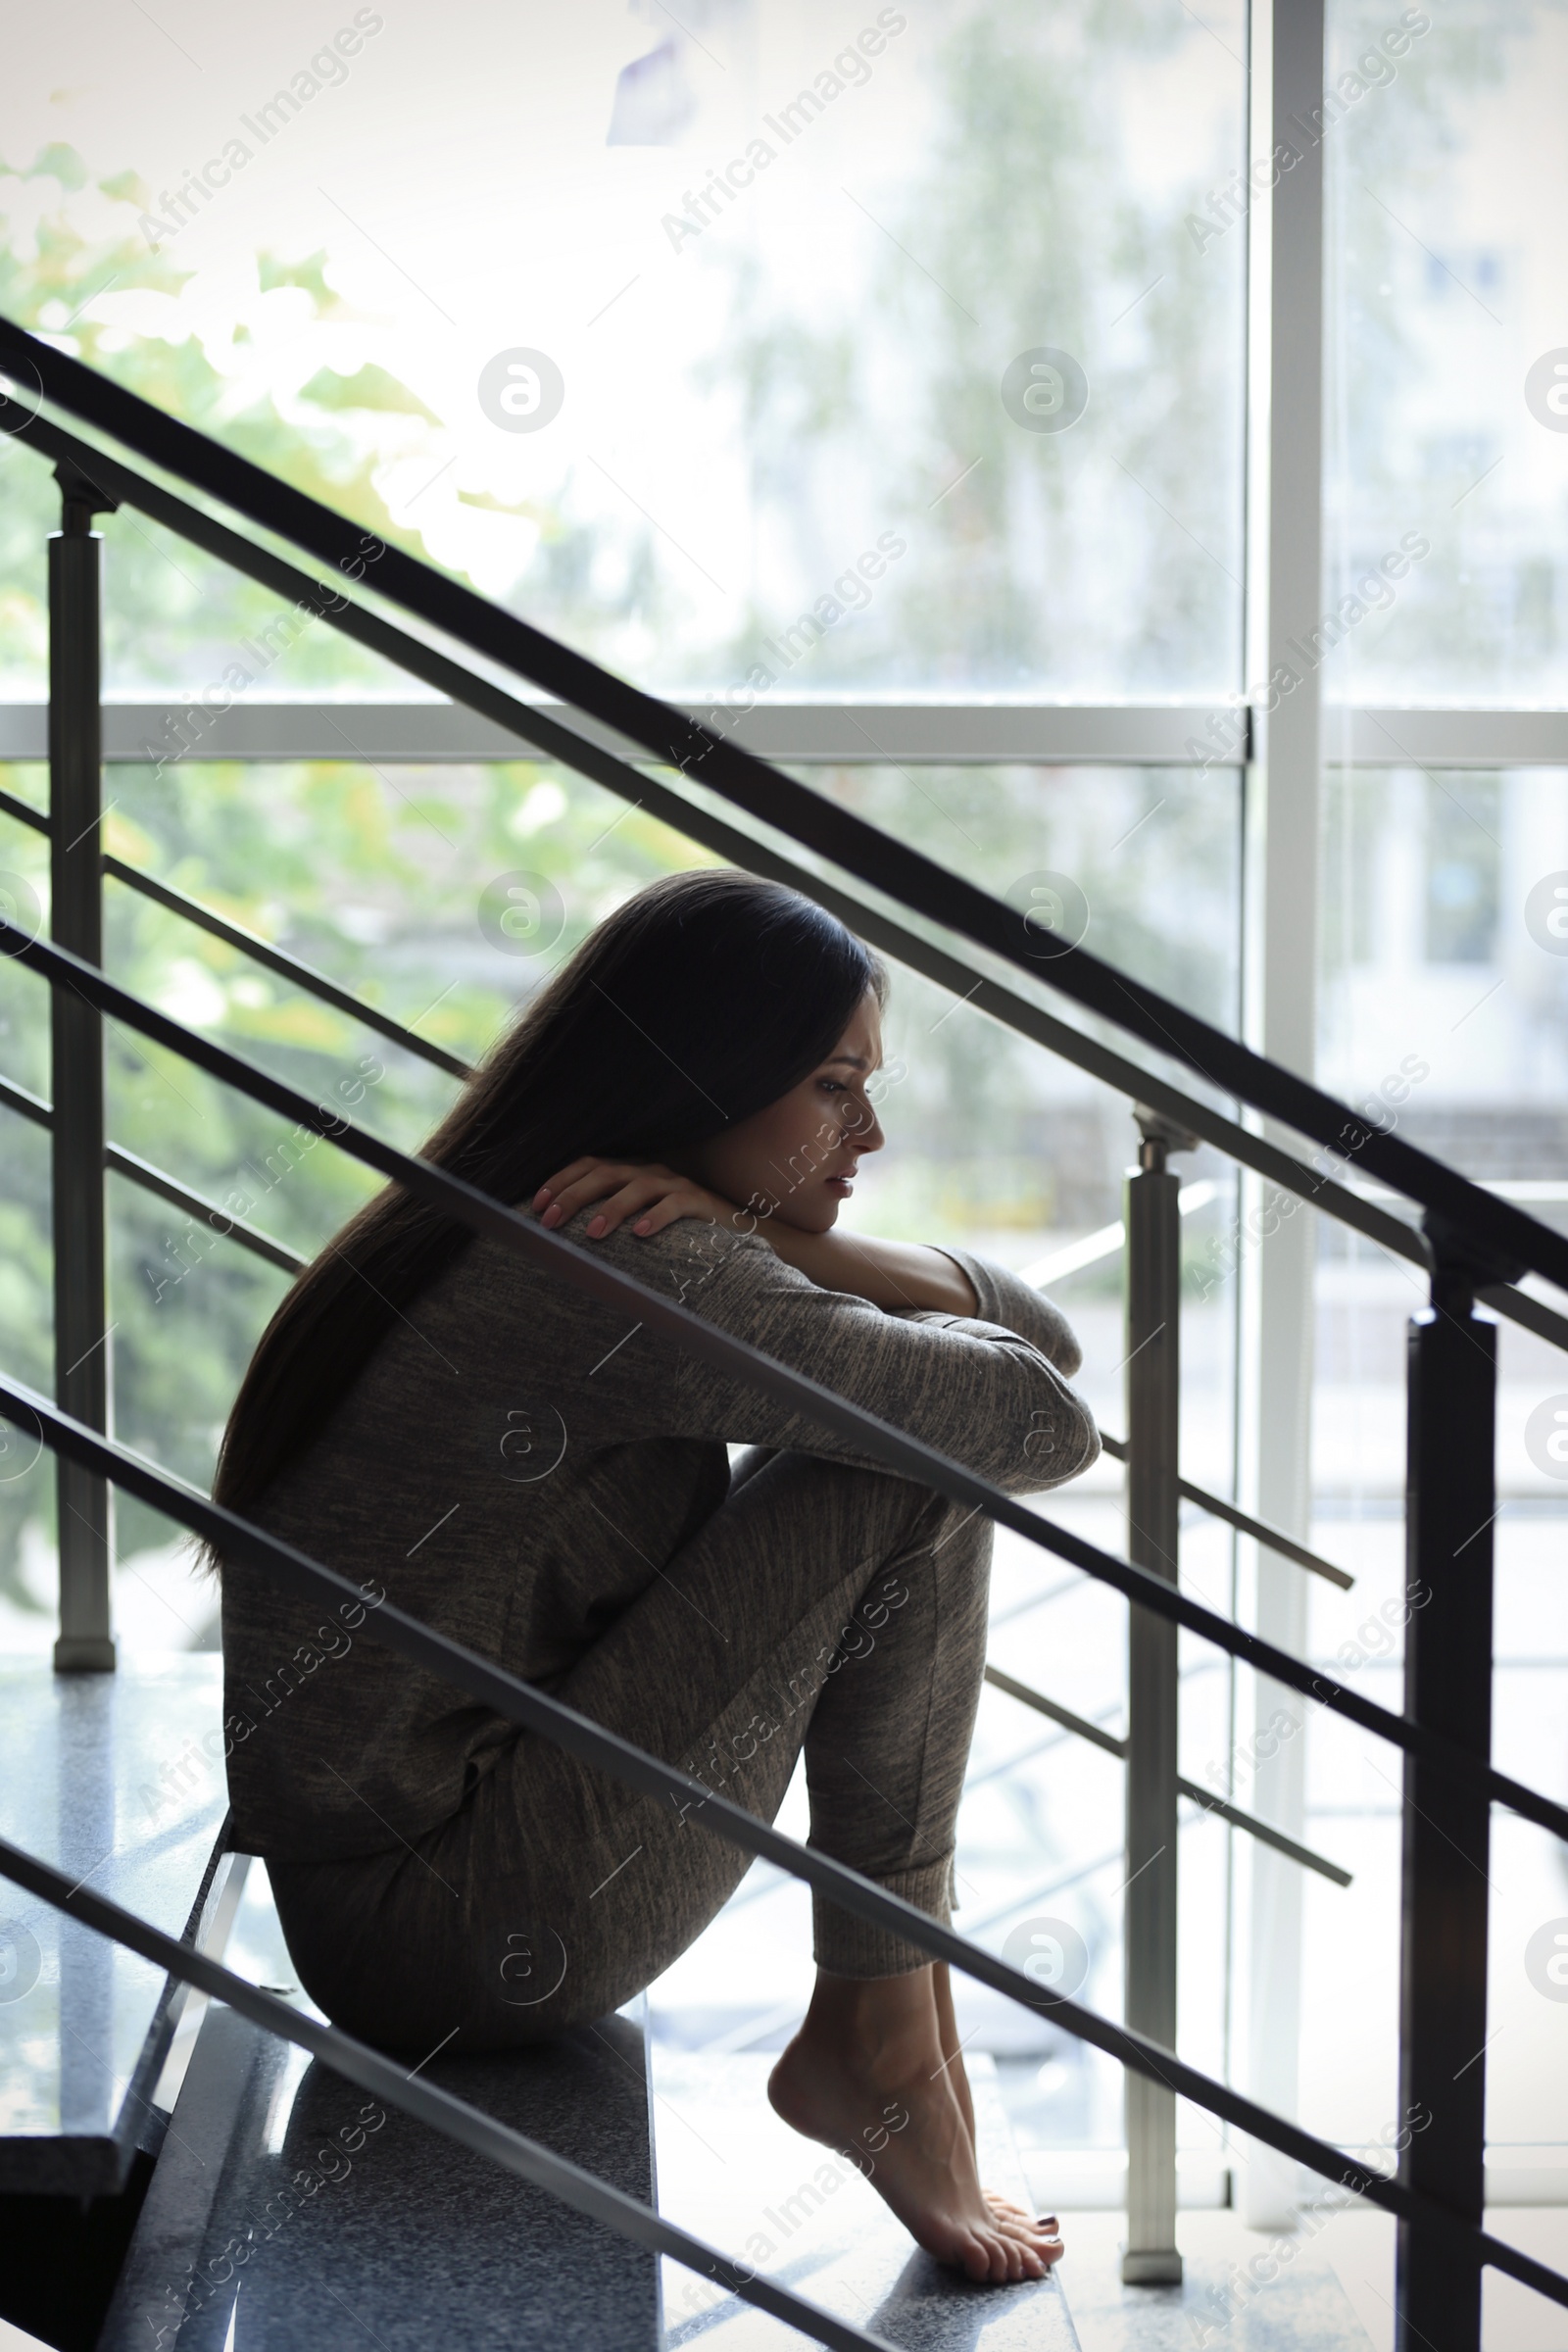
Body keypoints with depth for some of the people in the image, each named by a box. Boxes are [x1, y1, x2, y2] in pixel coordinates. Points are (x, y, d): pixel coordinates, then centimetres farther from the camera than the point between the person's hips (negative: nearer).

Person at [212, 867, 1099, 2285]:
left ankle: (895, 2017, 6)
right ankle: (881, 2032, -1)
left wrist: (773, 1245, -7)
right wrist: (780, 1259, 2)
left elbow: (1036, 1329, 9)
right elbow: (1046, 1420, -15)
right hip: (464, 1937, -10)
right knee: (911, 1465, -14)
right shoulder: (631, 1270, -21)